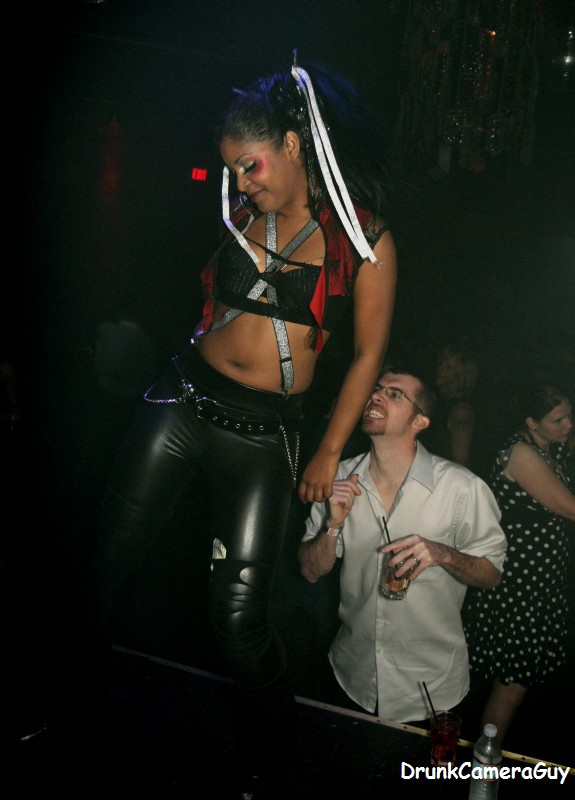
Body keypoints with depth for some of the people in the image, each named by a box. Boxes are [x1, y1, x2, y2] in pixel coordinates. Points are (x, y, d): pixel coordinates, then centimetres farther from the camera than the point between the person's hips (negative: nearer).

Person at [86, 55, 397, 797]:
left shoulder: (365, 237, -4)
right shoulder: (243, 217, 8)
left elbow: (368, 353, 1)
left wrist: (328, 452, 2)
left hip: (263, 432, -4)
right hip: (181, 400, 4)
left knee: (239, 618, -3)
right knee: (108, 564, 7)